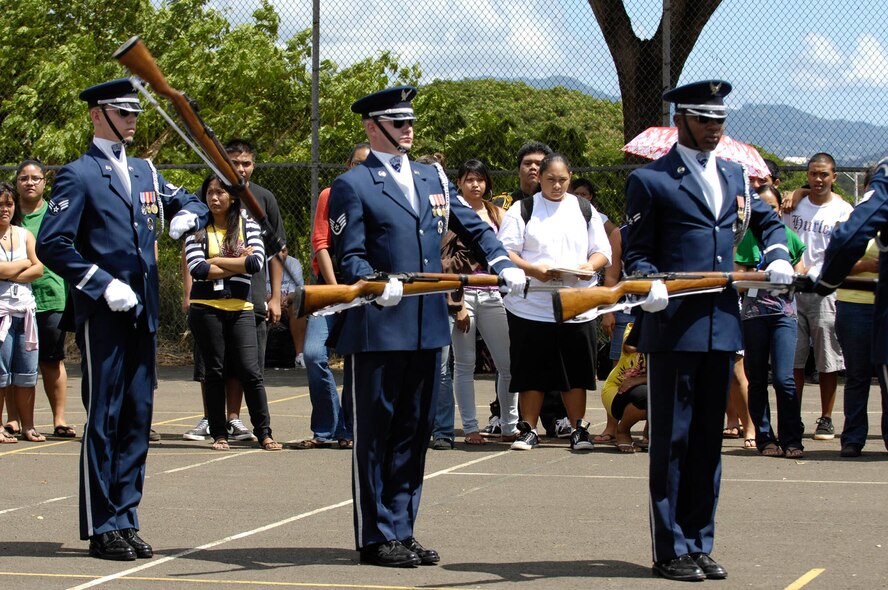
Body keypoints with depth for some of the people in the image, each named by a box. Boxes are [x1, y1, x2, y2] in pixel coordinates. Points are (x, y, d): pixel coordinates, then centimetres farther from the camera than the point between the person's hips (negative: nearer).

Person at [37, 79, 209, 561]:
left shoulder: (144, 172, 15)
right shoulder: (78, 175, -5)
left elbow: (192, 203, 24)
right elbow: (51, 245, -12)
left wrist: (186, 216, -1)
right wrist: (103, 284, -18)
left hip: (142, 315, 7)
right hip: (102, 317, -7)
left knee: (137, 418, 8)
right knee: (103, 419, -3)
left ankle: (125, 520, 15)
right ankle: (101, 529, 2)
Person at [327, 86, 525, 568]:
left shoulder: (432, 180, 16)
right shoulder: (352, 185, -2)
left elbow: (474, 228, 18)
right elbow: (349, 257, -7)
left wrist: (502, 263, 0)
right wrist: (378, 285, -26)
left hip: (427, 327, 6)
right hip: (378, 328, -6)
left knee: (414, 432, 10)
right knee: (375, 433, 1)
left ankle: (401, 531, 18)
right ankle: (375, 537, 7)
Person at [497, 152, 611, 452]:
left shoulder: (585, 210, 15)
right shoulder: (522, 211, 5)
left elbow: (603, 251, 15)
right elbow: (504, 252, -2)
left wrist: (591, 265, -8)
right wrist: (533, 270, -18)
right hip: (531, 306, -2)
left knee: (576, 372, 5)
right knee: (531, 372, 1)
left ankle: (579, 429, 13)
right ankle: (528, 430, 11)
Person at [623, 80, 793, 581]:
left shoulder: (735, 175, 16)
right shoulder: (650, 180, 0)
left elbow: (768, 220, 29)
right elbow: (637, 251, 0)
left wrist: (778, 254, 8)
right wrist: (651, 285, -19)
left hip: (723, 324, 6)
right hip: (674, 326, -5)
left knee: (708, 440, 10)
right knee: (672, 440, -2)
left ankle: (699, 544, 16)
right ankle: (671, 550, 4)